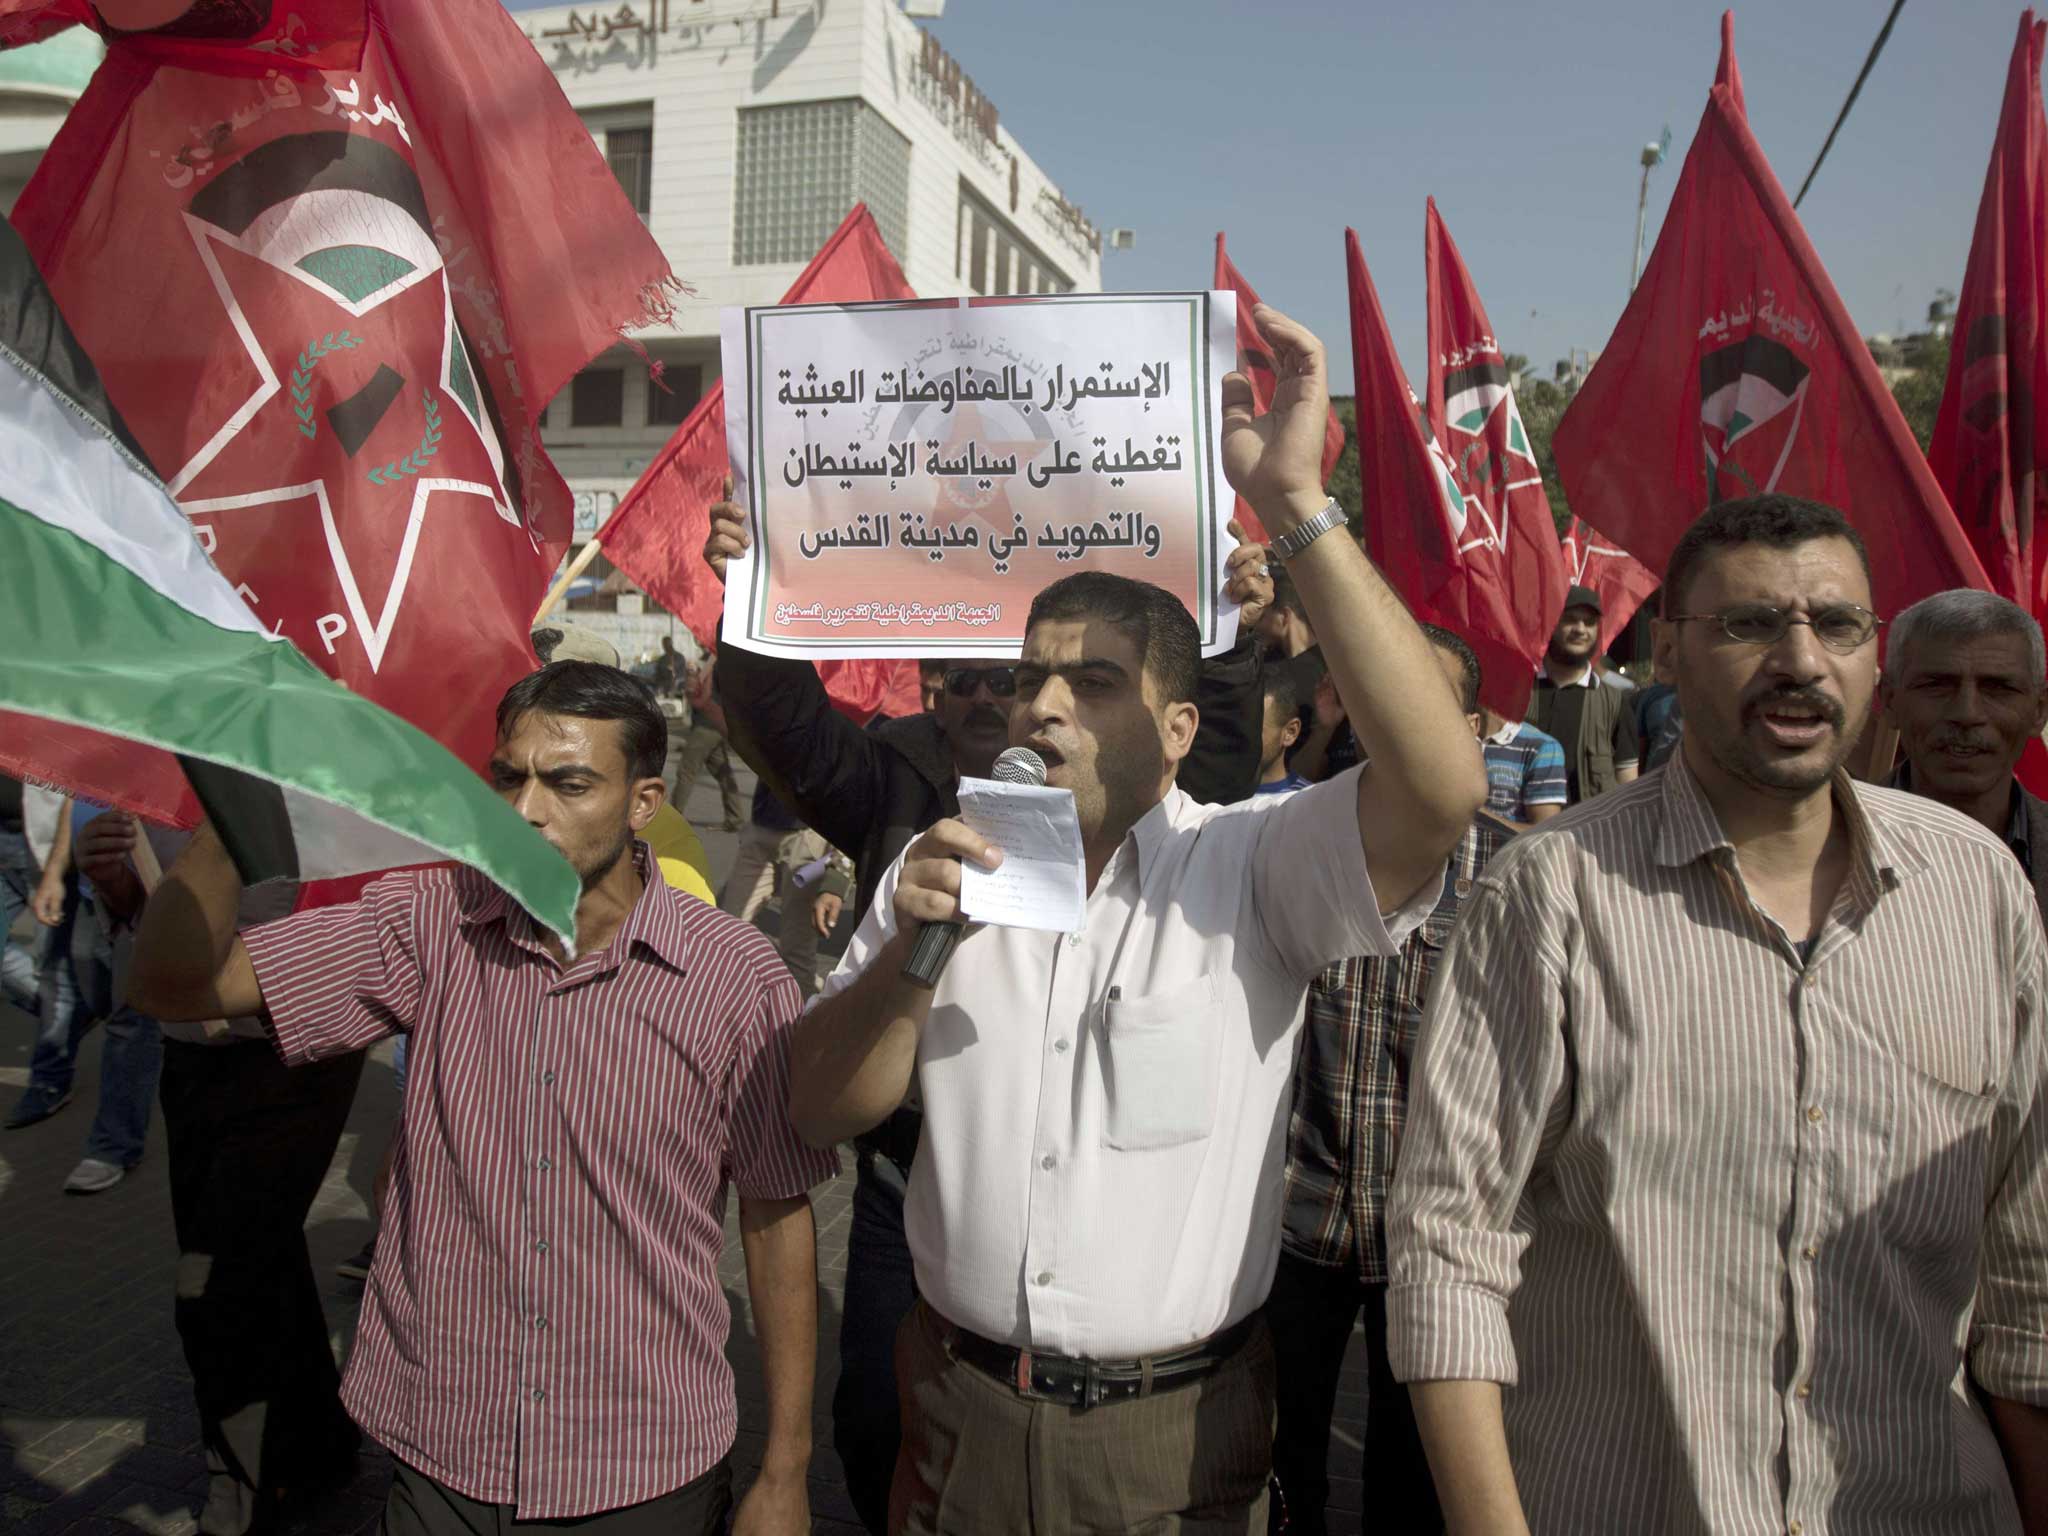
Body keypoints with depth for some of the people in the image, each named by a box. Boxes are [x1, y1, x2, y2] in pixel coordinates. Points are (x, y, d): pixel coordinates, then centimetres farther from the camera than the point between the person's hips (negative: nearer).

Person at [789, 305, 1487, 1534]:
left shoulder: (1247, 868, -11)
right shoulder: (944, 866, 1)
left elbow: (1442, 787, -30)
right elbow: (823, 1111, 0)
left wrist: (1297, 507, -32)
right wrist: (912, 953, -20)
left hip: (1179, 1435, -2)